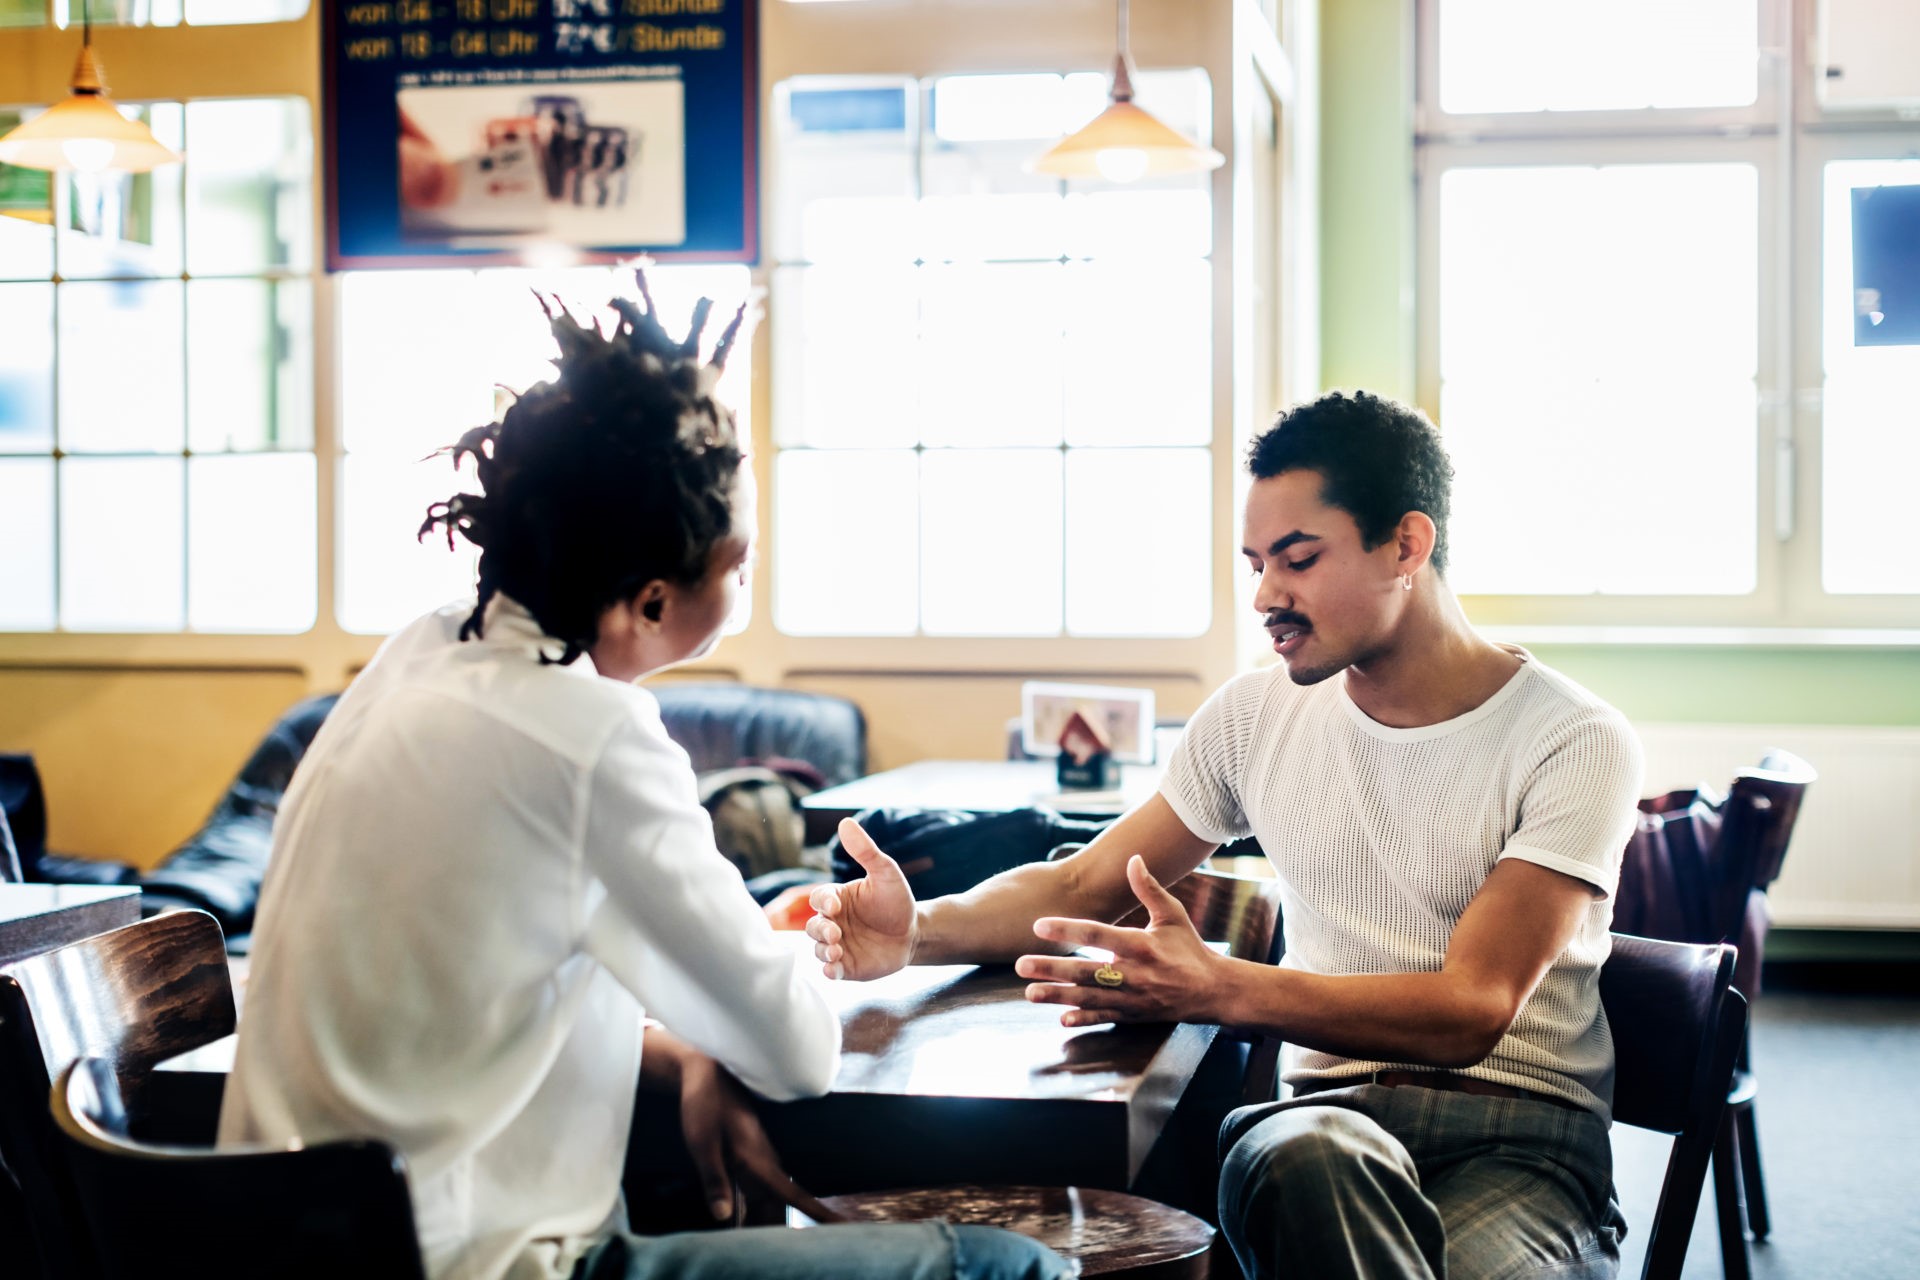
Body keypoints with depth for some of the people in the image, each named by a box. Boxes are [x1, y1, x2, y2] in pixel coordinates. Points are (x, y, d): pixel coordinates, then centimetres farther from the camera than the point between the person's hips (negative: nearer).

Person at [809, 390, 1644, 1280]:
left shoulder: (1573, 741, -6)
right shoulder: (1257, 716, 9)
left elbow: (1473, 1010, -17)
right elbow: (1082, 887, 13)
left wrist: (1219, 990, -31)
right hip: (1329, 1112, 2)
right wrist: (920, 930, -10)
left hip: (1518, 1130, -2)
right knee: (1304, 1158, -37)